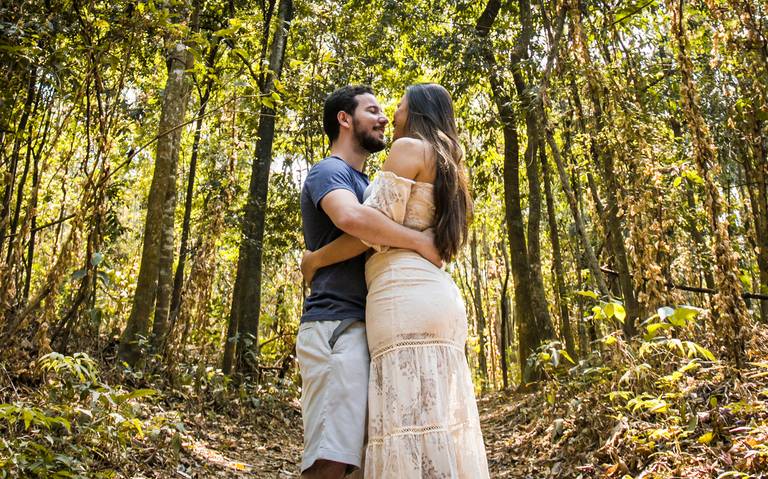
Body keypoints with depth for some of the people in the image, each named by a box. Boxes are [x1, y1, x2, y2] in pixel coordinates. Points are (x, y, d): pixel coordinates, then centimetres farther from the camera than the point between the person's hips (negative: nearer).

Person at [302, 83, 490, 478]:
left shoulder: (409, 147, 2)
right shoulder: (447, 168, 28)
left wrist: (315, 259, 3)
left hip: (406, 296, -9)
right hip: (440, 297, 9)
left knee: (410, 430, -13)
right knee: (441, 428, 5)